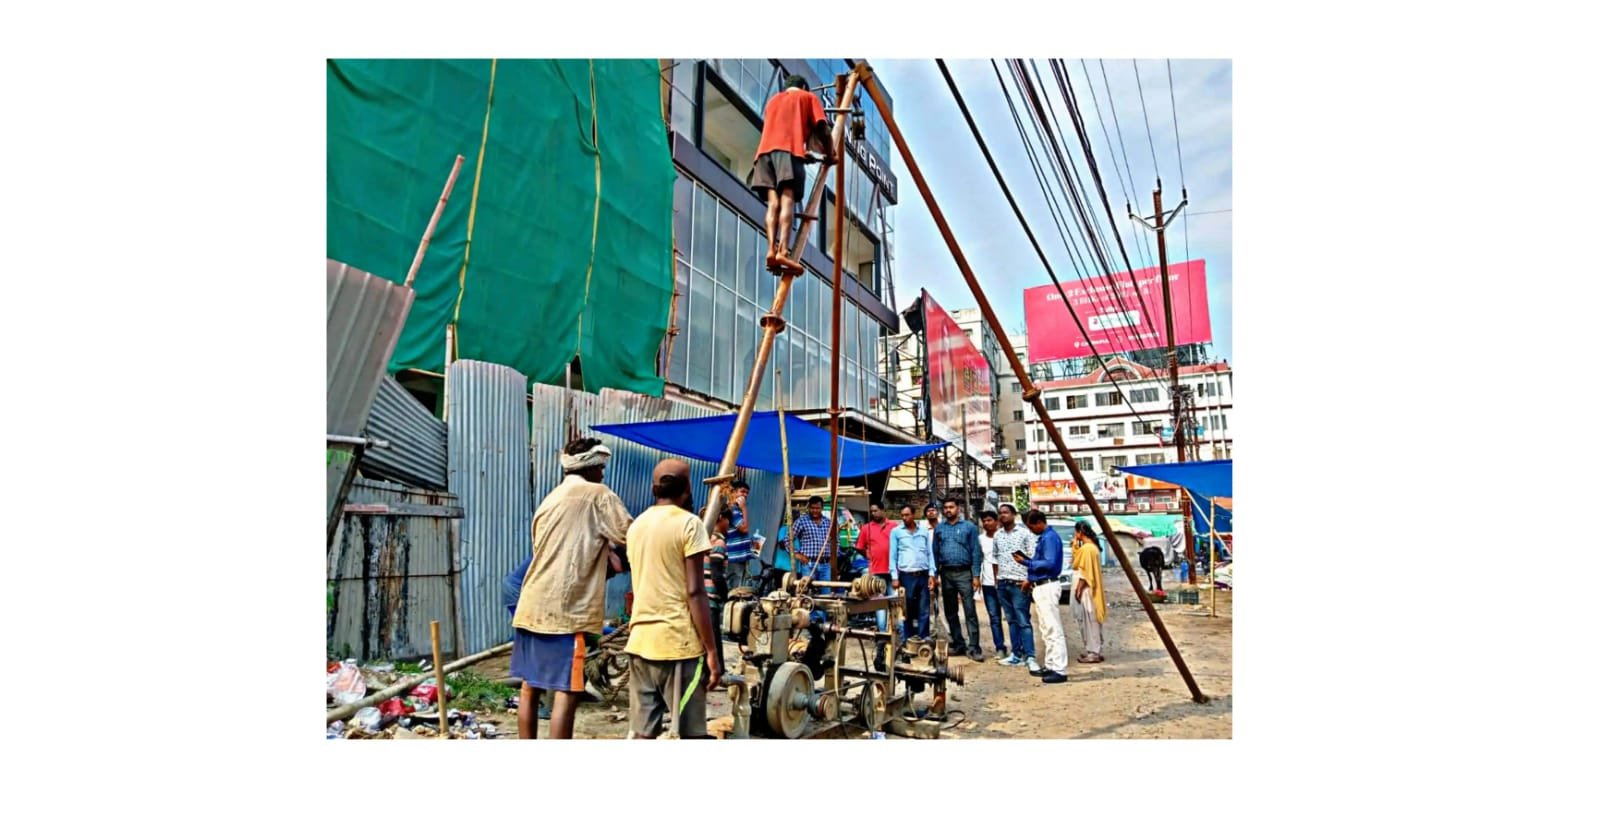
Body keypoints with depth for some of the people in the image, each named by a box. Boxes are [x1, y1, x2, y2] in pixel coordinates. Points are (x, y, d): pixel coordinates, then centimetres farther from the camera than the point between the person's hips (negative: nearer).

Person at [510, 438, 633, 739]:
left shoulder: (550, 499, 21)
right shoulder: (598, 495, -3)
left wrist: (603, 556, 20)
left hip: (532, 606, 8)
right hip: (567, 610, -8)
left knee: (530, 689, 13)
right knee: (566, 693, -6)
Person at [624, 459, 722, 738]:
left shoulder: (637, 525, 12)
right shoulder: (689, 523, -9)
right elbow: (695, 592, -14)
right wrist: (712, 650, -11)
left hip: (640, 640, 6)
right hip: (679, 642, -6)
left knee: (640, 732, 9)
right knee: (690, 733, 3)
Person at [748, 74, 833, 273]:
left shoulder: (773, 100, 36)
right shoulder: (808, 97, 22)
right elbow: (821, 128, 10)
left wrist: (804, 151, 39)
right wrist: (829, 154, 22)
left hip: (765, 150, 5)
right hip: (789, 150, -4)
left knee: (773, 202, -7)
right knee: (787, 200, -18)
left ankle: (771, 250, -26)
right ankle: (782, 252, -35)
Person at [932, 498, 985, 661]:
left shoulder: (969, 527, 2)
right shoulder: (939, 528, 11)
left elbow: (976, 552, -1)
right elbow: (935, 552, 10)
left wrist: (976, 575, -8)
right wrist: (935, 574, 3)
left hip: (964, 573, -4)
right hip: (946, 573, 4)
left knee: (970, 611, -8)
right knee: (950, 612, 10)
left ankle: (974, 647, -7)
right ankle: (958, 644, 20)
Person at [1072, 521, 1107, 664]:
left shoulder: (1086, 548, -18)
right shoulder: (1092, 546, 13)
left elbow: (1085, 572, -20)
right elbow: (1078, 564, 19)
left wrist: (1078, 589, -17)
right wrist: (1075, 545, 11)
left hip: (1085, 590, -10)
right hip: (1087, 589, 10)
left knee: (1089, 621, -6)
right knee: (1086, 621, 14)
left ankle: (1093, 653, -3)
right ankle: (1090, 650, 19)